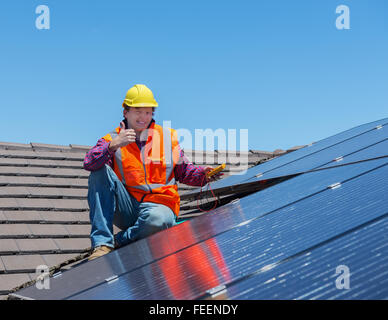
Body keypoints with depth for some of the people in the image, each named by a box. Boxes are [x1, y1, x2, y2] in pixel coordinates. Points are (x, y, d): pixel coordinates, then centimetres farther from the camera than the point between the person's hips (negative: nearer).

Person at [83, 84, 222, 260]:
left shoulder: (168, 136, 13)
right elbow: (89, 164, -11)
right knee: (101, 172, -23)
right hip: (125, 209, 1)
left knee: (158, 219, -39)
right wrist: (113, 146, -27)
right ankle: (102, 243, -27)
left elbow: (184, 171, 17)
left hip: (159, 206, -1)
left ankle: (118, 242, -11)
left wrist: (202, 174, -3)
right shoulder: (112, 139, 7)